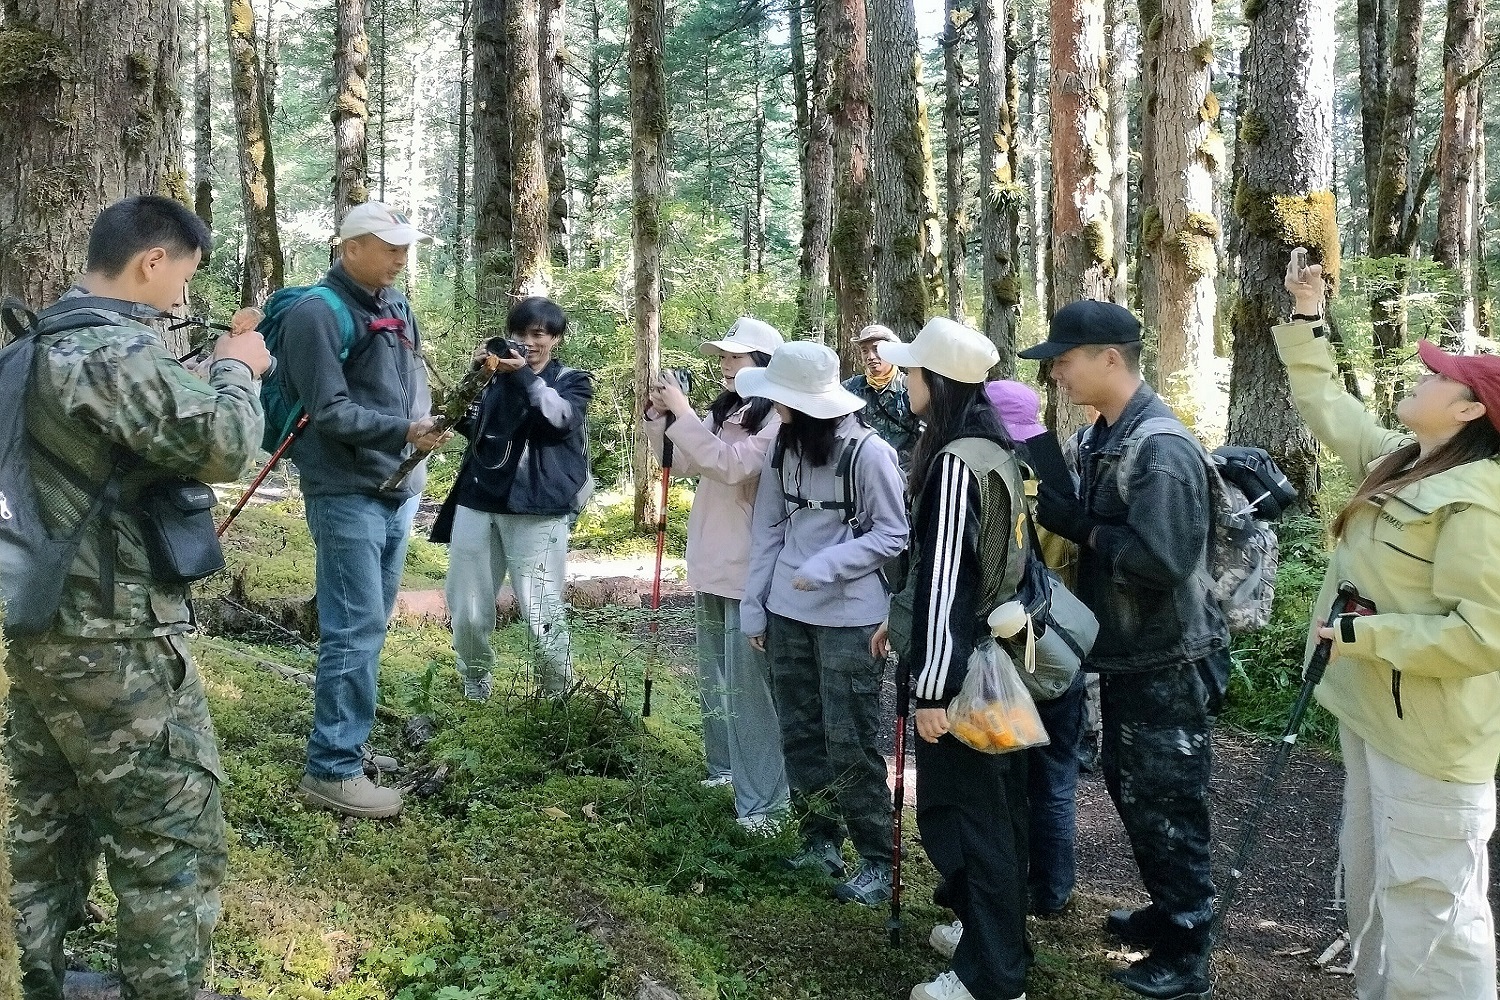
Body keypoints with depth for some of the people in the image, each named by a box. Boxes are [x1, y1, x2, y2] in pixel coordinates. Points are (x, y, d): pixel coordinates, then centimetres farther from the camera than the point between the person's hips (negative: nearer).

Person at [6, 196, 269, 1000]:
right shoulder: (115, 349, -20)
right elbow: (222, 447, -24)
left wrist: (214, 368, 7)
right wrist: (235, 370, -7)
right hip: (115, 648, -10)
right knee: (174, 844, 0)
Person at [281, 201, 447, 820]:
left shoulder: (397, 307, 14)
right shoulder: (319, 314, -12)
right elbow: (330, 411, -17)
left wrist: (426, 423, 2)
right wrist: (403, 431, -25)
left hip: (398, 491, 8)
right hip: (347, 494, -8)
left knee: (371, 623, 15)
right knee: (356, 628, -8)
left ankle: (348, 733, 27)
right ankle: (333, 769, -1)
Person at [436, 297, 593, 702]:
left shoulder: (572, 381, 8)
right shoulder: (497, 377, 15)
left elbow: (562, 418, -12)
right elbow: (467, 427, 11)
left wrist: (525, 375, -19)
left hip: (537, 509, -3)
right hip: (478, 502, 3)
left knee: (543, 616, -10)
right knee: (467, 613, 4)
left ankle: (560, 697, 8)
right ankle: (475, 690, 27)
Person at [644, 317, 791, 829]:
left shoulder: (776, 418, -14)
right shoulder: (724, 412, 12)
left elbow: (731, 464, -25)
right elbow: (682, 464, 15)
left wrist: (683, 413, -21)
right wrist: (661, 416, 0)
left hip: (749, 570, -9)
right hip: (712, 564, 9)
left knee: (747, 686, -7)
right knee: (713, 679, 19)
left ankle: (762, 800, -1)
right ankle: (725, 767, 34)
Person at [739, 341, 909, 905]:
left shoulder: (868, 452, -12)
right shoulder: (783, 447, 6)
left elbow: (894, 533, -8)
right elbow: (768, 529, 10)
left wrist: (826, 566, -18)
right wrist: (754, 604, 8)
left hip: (848, 618, -6)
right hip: (787, 613, 6)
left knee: (849, 742, -2)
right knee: (800, 732, 12)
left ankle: (878, 860, 10)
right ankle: (820, 841, 26)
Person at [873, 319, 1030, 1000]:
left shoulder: (954, 463, -20)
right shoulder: (994, 449, 9)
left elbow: (945, 577, -23)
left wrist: (932, 687, -22)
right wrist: (901, 619, 24)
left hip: (961, 663, -10)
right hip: (998, 654, 10)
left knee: (960, 810, 0)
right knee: (995, 804, 19)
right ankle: (997, 933, 35)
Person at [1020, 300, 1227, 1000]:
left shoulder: (1161, 451, -22)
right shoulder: (1097, 437, 7)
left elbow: (1161, 557, -31)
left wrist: (1076, 524, -22)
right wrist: (1056, 511, -2)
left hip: (1166, 662, -9)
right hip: (1123, 654, 10)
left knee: (1166, 807, 2)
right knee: (1129, 788, 21)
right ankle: (1166, 911, 40)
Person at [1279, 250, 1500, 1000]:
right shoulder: (1400, 460, 5)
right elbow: (1326, 406, 20)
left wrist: (1361, 635, -22)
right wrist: (1306, 317, 18)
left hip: (1428, 737, -10)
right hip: (1374, 712, 10)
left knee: (1429, 905, 0)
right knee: (1373, 881, 23)